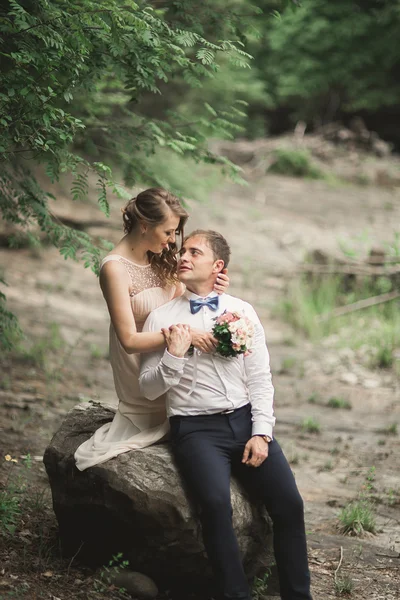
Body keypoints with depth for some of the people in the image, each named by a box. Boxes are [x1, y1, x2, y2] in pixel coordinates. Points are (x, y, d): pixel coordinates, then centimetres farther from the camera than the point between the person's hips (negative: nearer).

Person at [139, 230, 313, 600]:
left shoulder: (243, 312, 10)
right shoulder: (162, 319, 5)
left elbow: (260, 379, 8)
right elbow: (149, 389, 2)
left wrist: (261, 433, -4)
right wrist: (175, 355, -15)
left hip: (246, 420, 2)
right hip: (196, 427, -2)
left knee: (289, 502, -16)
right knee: (216, 502, -30)